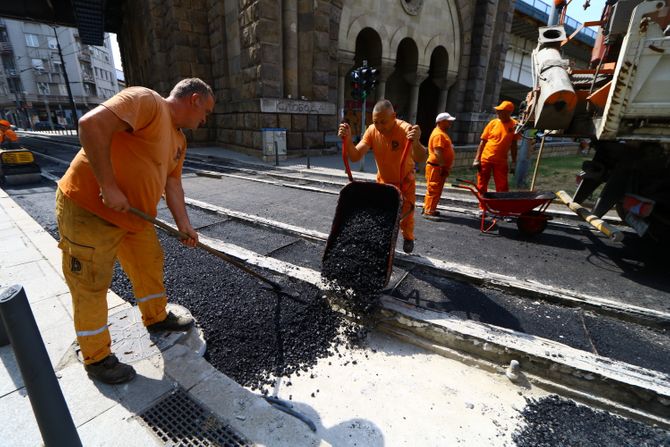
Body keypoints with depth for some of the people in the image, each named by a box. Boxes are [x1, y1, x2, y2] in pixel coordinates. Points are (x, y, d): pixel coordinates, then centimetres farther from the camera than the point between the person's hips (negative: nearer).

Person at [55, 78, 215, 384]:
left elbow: (172, 185, 11)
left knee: (151, 263, 18)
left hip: (132, 214, 9)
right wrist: (108, 186, -28)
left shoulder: (179, 140, 11)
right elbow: (91, 123, -30)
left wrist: (184, 225, 6)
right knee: (91, 286, 4)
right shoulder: (146, 100, -17)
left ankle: (156, 317, 41)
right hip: (88, 209, -9)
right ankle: (96, 359, 21)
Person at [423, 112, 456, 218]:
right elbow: (437, 152, -25)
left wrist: (445, 167, 21)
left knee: (436, 189, 14)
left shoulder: (442, 133, 18)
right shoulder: (438, 134, -16)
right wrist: (443, 167, -25)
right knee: (434, 189, -8)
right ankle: (428, 211, -4)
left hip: (440, 167, 11)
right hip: (436, 167, -11)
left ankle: (428, 208, 22)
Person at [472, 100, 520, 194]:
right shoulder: (493, 122, 0)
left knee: (502, 188, 1)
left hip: (501, 161, 0)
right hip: (485, 159, 1)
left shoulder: (514, 125, -1)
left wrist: (513, 163, 4)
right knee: (481, 186, 7)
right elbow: (483, 141, 2)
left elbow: (513, 145, 5)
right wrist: (477, 159, -5)